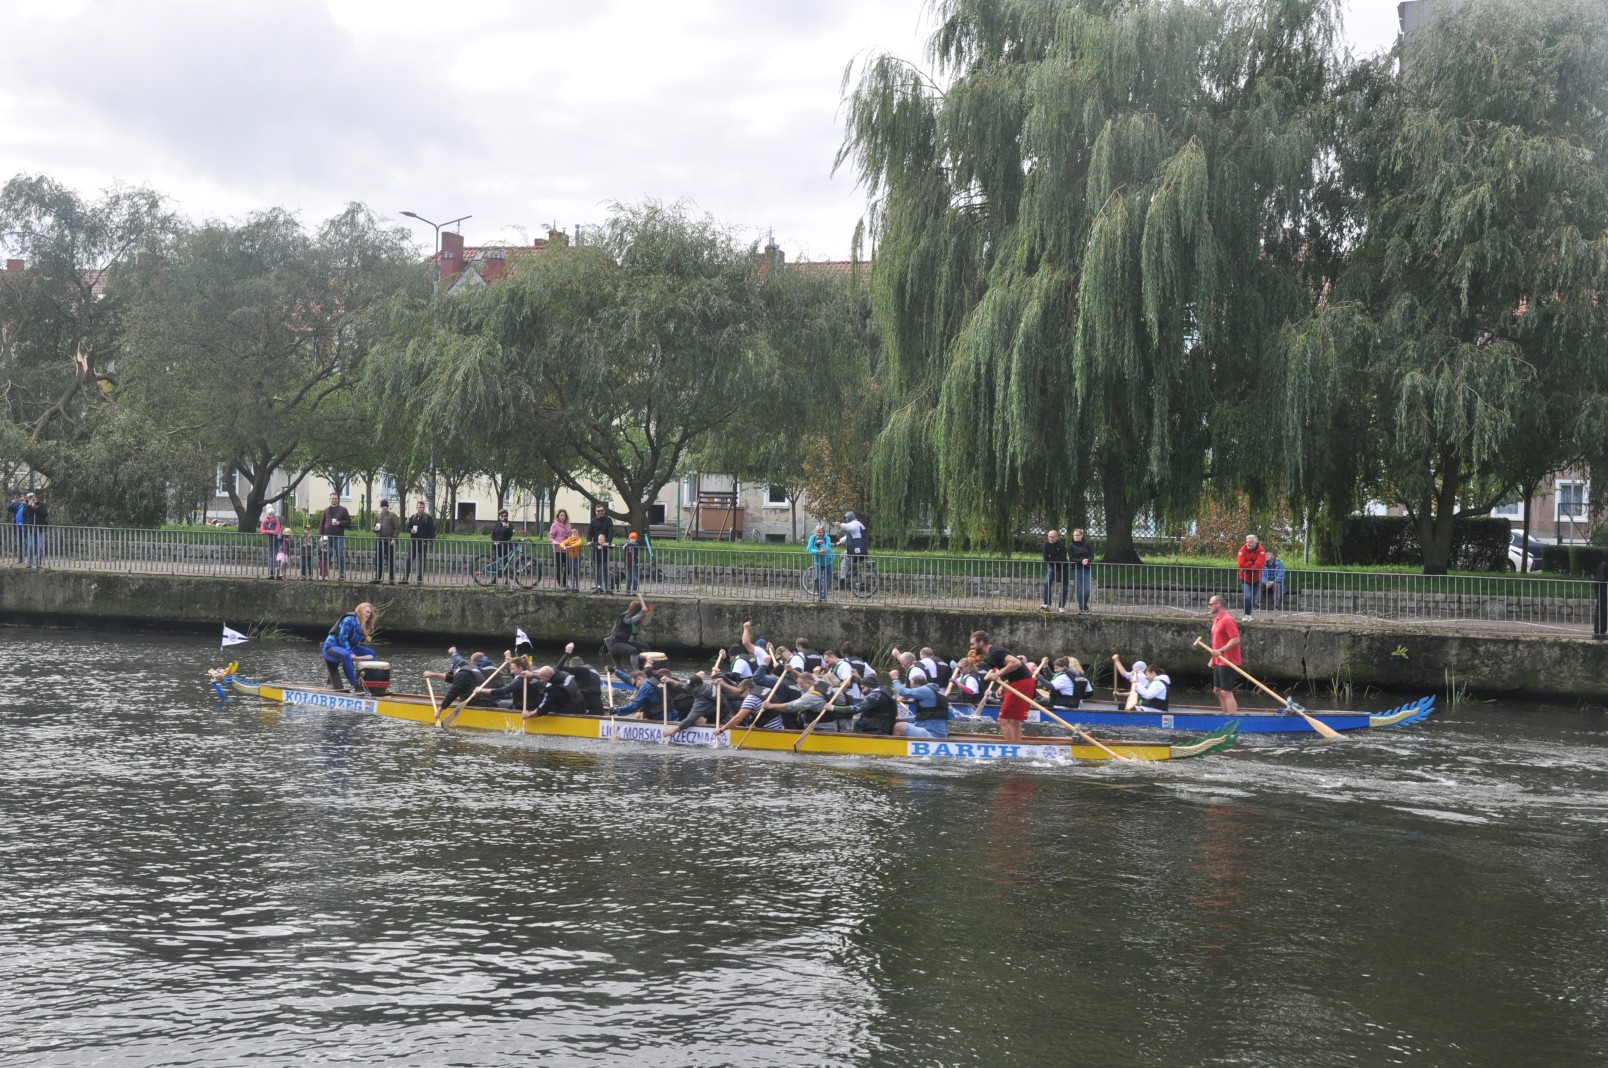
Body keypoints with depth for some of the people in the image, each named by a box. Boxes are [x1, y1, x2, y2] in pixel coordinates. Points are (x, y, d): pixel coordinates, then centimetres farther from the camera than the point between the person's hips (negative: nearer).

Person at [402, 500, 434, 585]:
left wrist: (429, 541, -12)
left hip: (423, 543, -3)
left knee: (422, 561, 3)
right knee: (409, 560, -4)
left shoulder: (428, 518, 0)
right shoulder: (412, 517, 12)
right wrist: (411, 530, -7)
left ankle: (420, 580, 9)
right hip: (413, 542, 3)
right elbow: (408, 528, 17)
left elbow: (432, 531, -3)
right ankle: (405, 579, -3)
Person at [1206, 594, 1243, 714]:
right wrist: (1213, 658, 21)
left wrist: (1221, 650, -30)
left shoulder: (1227, 620, -16)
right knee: (1217, 690, 14)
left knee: (1226, 692, -10)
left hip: (1227, 662, -10)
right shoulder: (1216, 620, 14)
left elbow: (1235, 640, -24)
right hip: (1219, 662, 10)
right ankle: (1226, 714, 21)